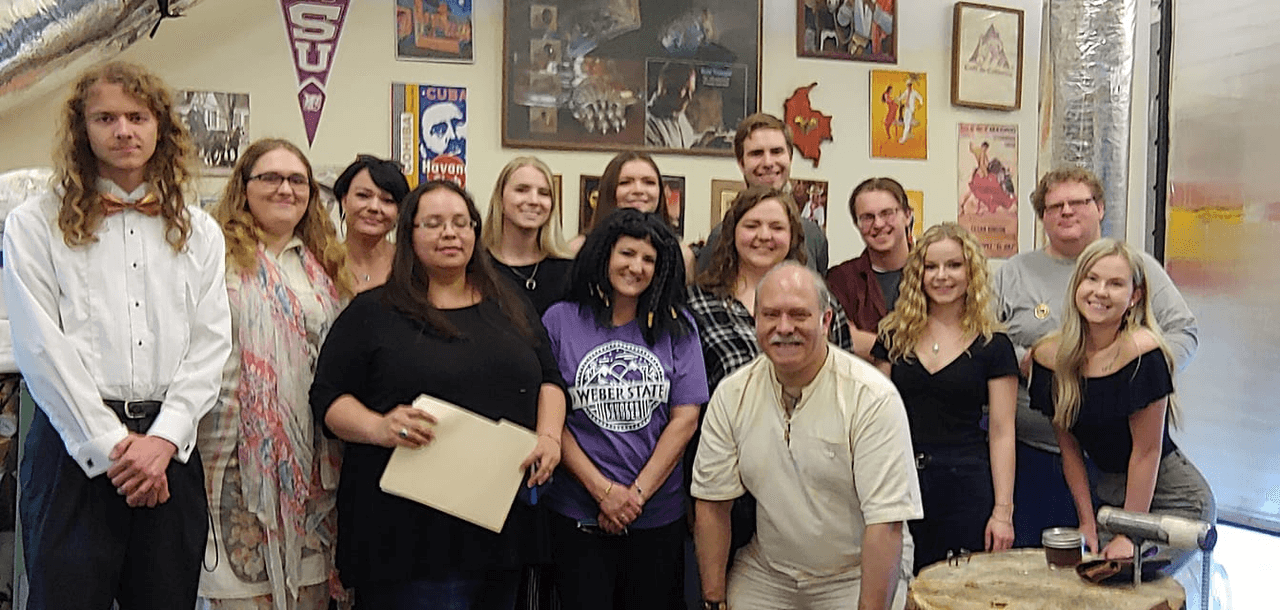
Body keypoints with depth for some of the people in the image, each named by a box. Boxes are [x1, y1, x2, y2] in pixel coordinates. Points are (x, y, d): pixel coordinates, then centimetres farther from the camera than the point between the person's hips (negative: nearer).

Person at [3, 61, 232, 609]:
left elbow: (211, 343, 5)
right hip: (75, 446, -2)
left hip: (170, 446, 3)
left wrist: (163, 437, -7)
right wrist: (110, 445, -10)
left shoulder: (198, 231, 11)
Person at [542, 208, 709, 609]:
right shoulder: (560, 321, -1)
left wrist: (637, 494, -9)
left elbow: (685, 418, -2)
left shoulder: (677, 327, 3)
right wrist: (603, 491, -11)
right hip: (579, 516, -1)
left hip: (658, 515, 2)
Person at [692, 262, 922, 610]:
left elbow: (886, 522, -21)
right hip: (764, 576, 3)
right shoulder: (731, 395, -5)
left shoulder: (874, 398, -18)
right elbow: (713, 503, 0)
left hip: (856, 577, -3)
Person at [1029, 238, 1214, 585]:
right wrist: (1087, 523, 0)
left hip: (1171, 500, -5)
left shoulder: (1143, 352, -20)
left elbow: (1147, 450, -16)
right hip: (1108, 495, 5)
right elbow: (1069, 448, 2)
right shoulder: (1051, 357, -6)